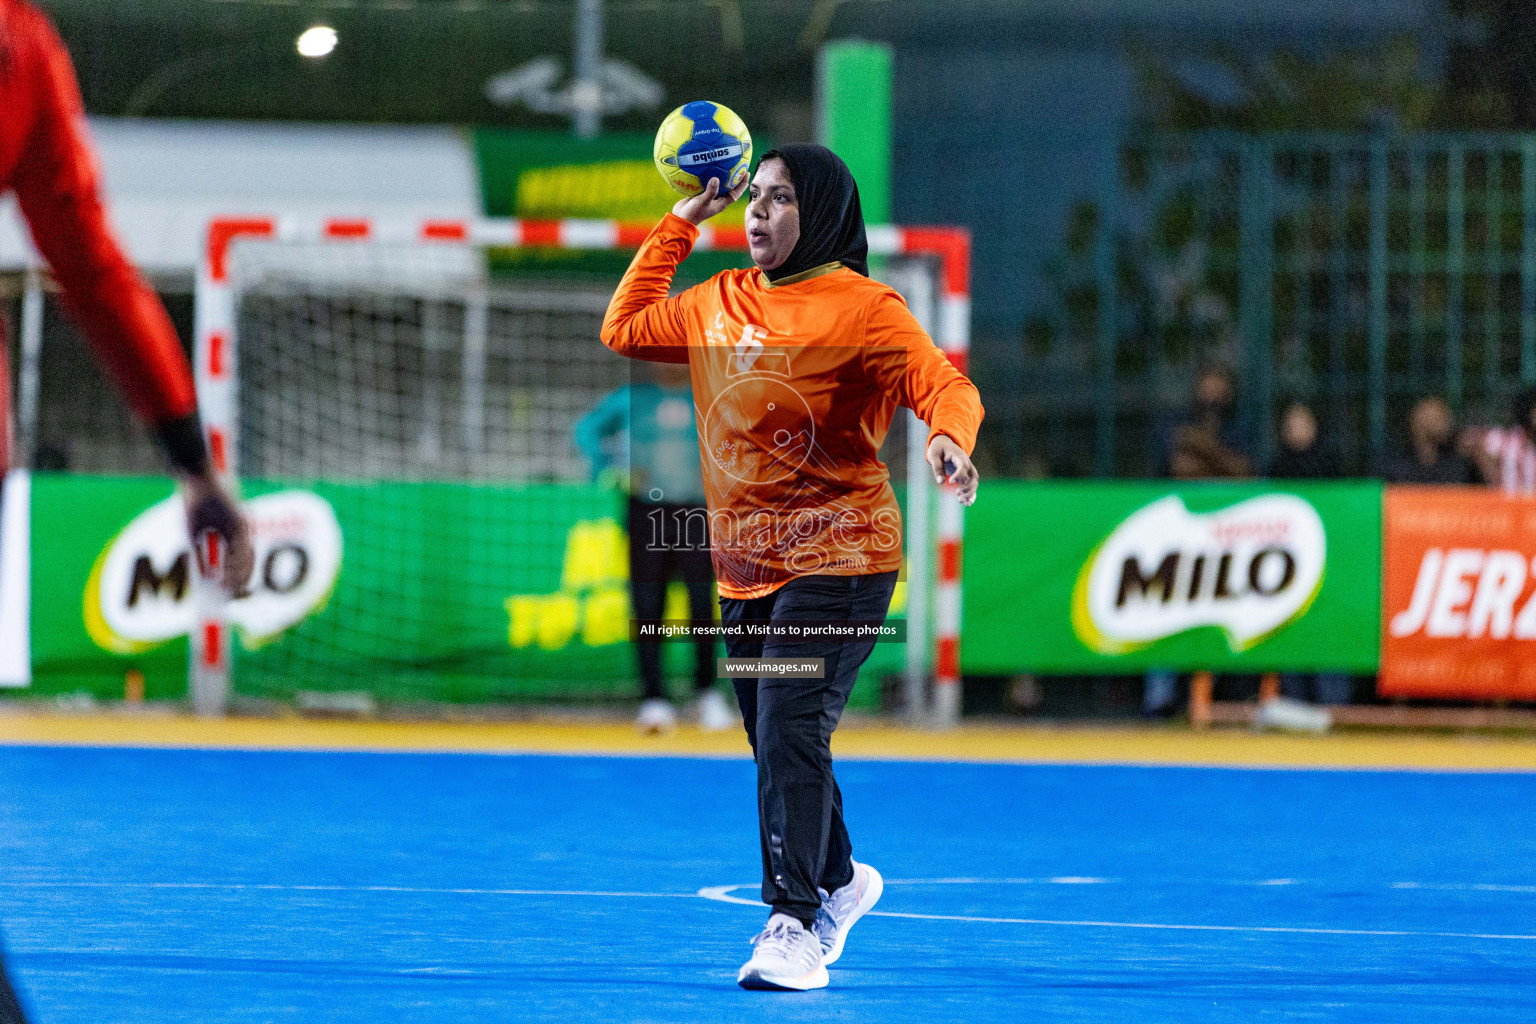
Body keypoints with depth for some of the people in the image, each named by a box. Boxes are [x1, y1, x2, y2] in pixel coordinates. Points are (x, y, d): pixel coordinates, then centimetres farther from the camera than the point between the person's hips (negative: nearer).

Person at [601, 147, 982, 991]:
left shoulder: (861, 308, -8)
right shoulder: (720, 301, 13)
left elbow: (945, 385, -15)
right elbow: (624, 330, 24)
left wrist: (948, 438, -38)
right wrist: (679, 223, 19)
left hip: (836, 558, -7)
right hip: (745, 565, 7)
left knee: (790, 734, -19)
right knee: (775, 744, 15)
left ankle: (794, 925, -18)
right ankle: (839, 880, 38)